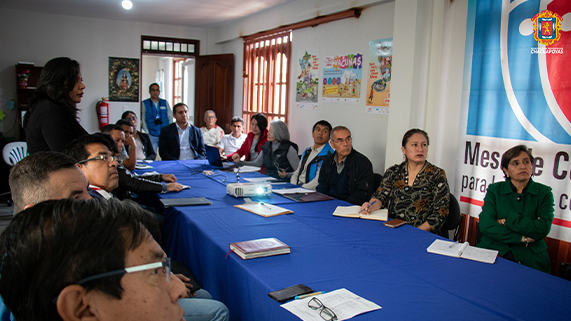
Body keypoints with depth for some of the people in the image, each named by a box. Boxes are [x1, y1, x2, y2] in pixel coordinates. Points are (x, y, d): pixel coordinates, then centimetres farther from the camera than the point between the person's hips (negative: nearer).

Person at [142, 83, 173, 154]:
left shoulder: (165, 103, 12)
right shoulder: (144, 104, 5)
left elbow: (170, 116, 11)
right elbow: (143, 119, 4)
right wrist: (147, 132, -4)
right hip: (151, 136, -2)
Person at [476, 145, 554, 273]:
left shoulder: (544, 193, 8)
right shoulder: (494, 190, 7)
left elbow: (543, 229, -8)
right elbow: (485, 225, -7)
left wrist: (507, 221, -8)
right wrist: (522, 239, -10)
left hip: (530, 259, -1)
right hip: (492, 252, 1)